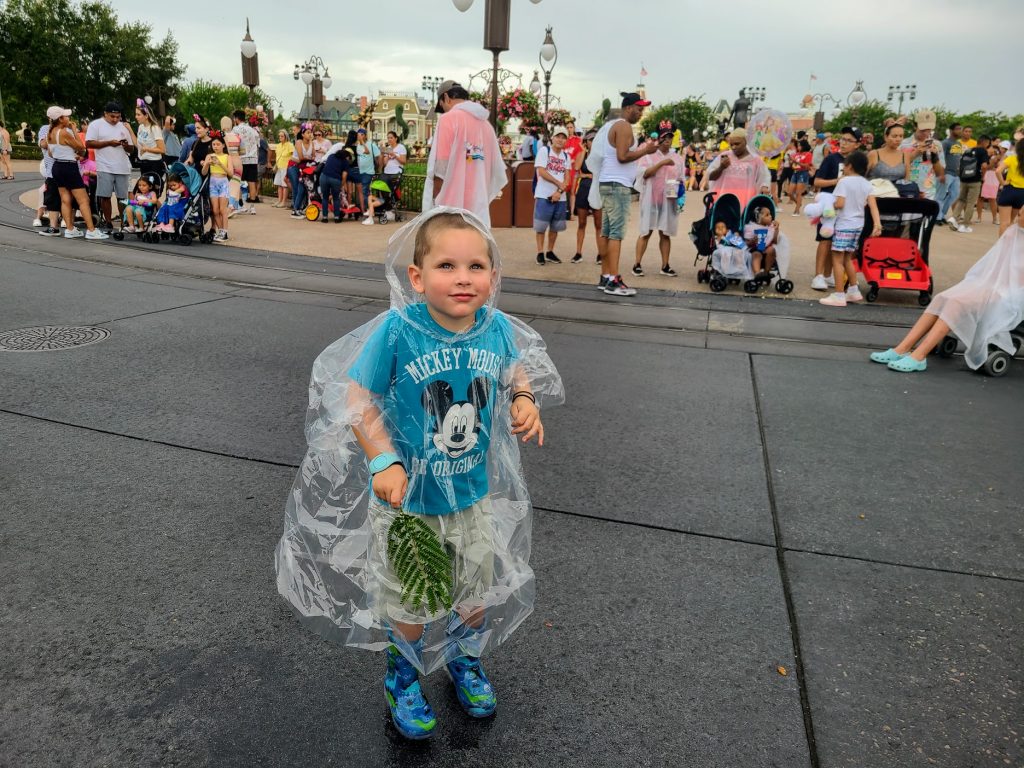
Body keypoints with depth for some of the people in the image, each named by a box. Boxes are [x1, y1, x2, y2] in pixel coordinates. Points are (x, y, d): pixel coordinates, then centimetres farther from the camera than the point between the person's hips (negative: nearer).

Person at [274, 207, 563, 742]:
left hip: (474, 494, 4)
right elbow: (357, 399, -17)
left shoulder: (498, 328, -13)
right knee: (410, 602, 17)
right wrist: (384, 461, -25)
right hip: (406, 497, -3)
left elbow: (517, 372, 7)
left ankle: (464, 661, 55)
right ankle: (403, 677, 49)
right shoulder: (396, 331, -25)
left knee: (480, 592, 23)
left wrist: (524, 402, -13)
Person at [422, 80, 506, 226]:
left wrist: (434, 201, -3)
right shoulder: (486, 124, 14)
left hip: (451, 207, -6)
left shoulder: (448, 118, -6)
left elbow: (441, 168, -11)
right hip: (478, 208, 6)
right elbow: (497, 171, 15)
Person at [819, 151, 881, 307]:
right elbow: (873, 205, -1)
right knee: (847, 259, 19)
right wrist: (877, 224, -6)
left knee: (837, 259, -4)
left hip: (844, 225, -7)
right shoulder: (867, 184, 8)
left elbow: (840, 203, -19)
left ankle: (838, 296, -7)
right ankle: (854, 291, 25)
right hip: (858, 225, 7)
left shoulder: (844, 181, -11)